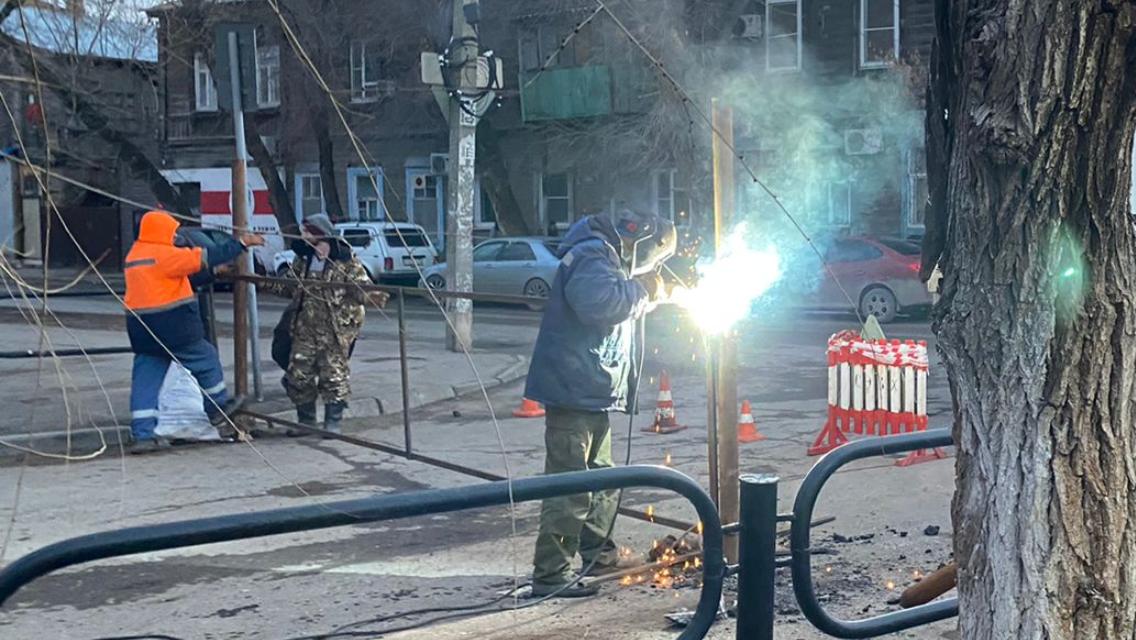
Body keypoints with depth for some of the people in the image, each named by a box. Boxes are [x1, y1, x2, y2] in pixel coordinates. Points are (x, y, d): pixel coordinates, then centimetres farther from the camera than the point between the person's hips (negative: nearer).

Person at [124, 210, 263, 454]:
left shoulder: (133, 256, 14)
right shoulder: (165, 255, -12)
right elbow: (205, 257, -14)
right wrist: (240, 243, -8)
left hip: (142, 331, 8)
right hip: (172, 327, -7)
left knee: (145, 381, 5)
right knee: (206, 360, 14)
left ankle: (143, 434, 2)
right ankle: (219, 409, 30)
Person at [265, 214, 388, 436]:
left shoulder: (346, 261, -9)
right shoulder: (302, 259, 9)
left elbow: (360, 287, -13)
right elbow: (289, 286, 18)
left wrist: (371, 296, -33)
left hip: (335, 330, -5)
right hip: (305, 328, 5)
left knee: (334, 376, 1)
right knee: (298, 375, 7)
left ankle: (333, 423, 14)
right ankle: (306, 420, 22)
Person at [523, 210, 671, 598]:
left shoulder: (610, 258, 19)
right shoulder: (592, 256, -15)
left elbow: (623, 310, 30)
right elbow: (598, 301, -33)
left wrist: (647, 296, 13)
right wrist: (641, 289, -19)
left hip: (594, 393, 11)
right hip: (574, 391, -11)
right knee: (570, 486, -9)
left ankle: (599, 555, 35)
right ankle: (550, 574, -5)